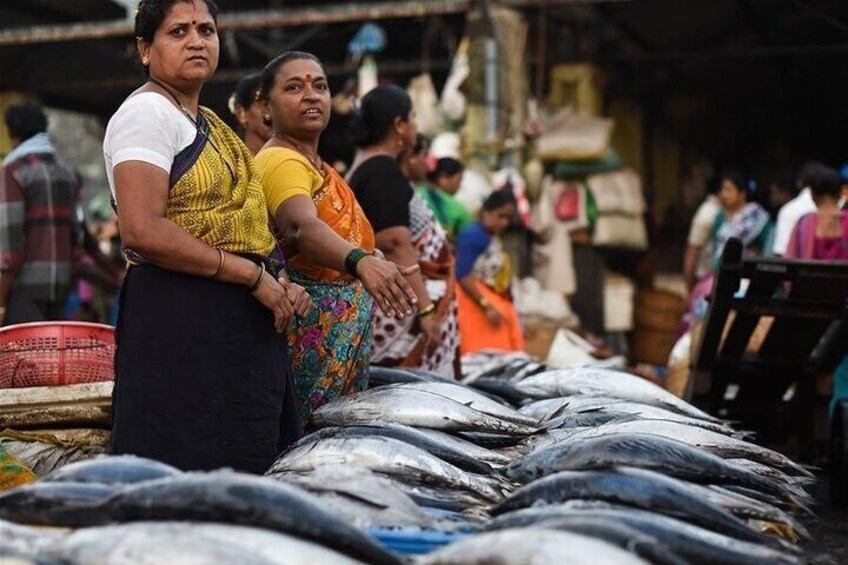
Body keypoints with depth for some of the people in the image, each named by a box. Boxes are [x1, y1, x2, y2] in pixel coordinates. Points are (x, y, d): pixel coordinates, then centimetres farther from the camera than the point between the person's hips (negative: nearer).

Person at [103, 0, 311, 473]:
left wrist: (276, 284, 7)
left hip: (242, 324, 9)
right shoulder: (148, 111, -8)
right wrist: (253, 275, -17)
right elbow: (143, 231, -21)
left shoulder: (208, 123, 21)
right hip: (179, 321, -9)